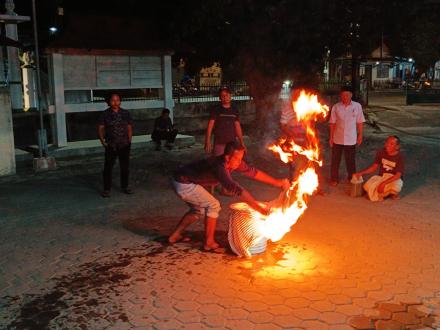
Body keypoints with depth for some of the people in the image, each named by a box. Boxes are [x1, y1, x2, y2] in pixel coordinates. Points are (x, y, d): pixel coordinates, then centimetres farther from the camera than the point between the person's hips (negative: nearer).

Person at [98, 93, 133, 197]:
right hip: (111, 146, -3)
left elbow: (129, 128, 9)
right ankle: (107, 189, 7)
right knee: (108, 167, -1)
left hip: (124, 145, 3)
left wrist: (129, 140, 1)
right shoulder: (105, 114, -2)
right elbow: (100, 128, -2)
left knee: (125, 167, 12)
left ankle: (125, 187, 26)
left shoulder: (125, 113, 5)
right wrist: (102, 141, -13)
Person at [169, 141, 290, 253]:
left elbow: (252, 172, 1)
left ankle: (175, 236, 28)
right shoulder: (219, 167, -33)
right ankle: (209, 243, 1)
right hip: (183, 184, -9)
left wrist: (277, 182, 0)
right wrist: (257, 206, -38)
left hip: (185, 181, 9)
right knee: (213, 205, -10)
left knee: (199, 210, 20)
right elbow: (236, 189, -39)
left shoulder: (234, 162, -7)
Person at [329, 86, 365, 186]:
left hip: (351, 139, 0)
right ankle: (334, 179, 24)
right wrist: (331, 137, -1)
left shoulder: (357, 106, -5)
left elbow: (359, 122, 1)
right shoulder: (336, 107, -5)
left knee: (351, 160, 12)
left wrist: (360, 135, 2)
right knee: (335, 160, 10)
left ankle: (352, 178, 29)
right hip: (337, 138, 0)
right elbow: (332, 123, -1)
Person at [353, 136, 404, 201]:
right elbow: (374, 167, 4)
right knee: (367, 186, -26)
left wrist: (383, 183, -33)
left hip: (394, 179, -3)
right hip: (381, 177, 4)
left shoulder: (399, 157, -16)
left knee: (395, 187, -40)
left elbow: (398, 175, -22)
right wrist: (361, 173, -10)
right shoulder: (381, 153, -3)